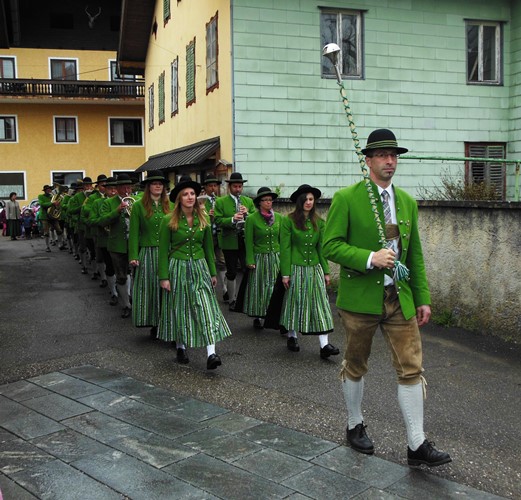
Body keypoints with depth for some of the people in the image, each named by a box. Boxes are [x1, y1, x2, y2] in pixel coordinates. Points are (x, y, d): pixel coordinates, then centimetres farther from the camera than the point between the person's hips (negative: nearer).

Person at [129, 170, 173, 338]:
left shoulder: (170, 206, 9)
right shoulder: (138, 206, 2)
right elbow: (134, 234, -1)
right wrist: (133, 257, -8)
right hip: (147, 254, -2)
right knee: (150, 288, 3)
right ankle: (154, 325, 16)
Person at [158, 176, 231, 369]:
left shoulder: (203, 220, 6)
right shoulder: (168, 221, -5)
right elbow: (163, 250, -4)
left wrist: (213, 272, 13)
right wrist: (164, 277, -7)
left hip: (199, 268, 2)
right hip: (177, 268, -2)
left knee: (206, 308, -10)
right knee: (179, 309, 7)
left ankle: (211, 353, -16)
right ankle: (181, 347, 26)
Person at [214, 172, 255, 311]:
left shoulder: (249, 201, 10)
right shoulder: (220, 202, -1)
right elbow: (218, 221, -11)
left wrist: (247, 214, -15)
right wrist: (232, 219, -27)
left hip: (245, 241, 2)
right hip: (229, 242, -2)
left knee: (246, 270, -3)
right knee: (231, 272, 7)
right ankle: (232, 300, 19)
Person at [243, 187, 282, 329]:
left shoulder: (278, 217, 5)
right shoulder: (252, 219, -5)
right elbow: (249, 241, -5)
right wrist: (250, 261, -9)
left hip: (276, 257, 3)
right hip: (259, 258, -3)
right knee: (259, 287, 5)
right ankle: (257, 317, 15)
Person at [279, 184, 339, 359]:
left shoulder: (318, 222, 7)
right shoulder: (288, 220, -6)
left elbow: (321, 248, 10)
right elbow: (285, 248, -7)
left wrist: (326, 271, 8)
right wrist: (285, 273, -10)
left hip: (315, 268, 4)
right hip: (296, 268, -3)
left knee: (320, 304, -3)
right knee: (295, 303, 8)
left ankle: (324, 345, -6)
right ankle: (292, 337, 27)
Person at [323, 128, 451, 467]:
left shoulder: (408, 202, 10)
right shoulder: (347, 198, -6)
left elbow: (415, 255, 13)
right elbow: (331, 245, -10)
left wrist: (422, 298, 9)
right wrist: (370, 258, -22)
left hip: (400, 299, 4)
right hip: (360, 297, -4)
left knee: (412, 369, 2)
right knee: (356, 366, 12)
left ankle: (417, 445, 12)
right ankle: (356, 425, 34)